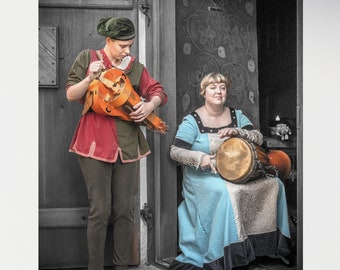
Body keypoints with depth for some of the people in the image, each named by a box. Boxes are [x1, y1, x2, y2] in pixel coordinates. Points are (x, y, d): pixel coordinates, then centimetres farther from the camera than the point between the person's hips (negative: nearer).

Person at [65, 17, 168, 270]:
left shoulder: (135, 66, 11)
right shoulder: (88, 58, 4)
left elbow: (158, 92, 13)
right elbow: (71, 95, 1)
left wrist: (150, 104, -9)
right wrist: (90, 78, -17)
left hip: (128, 144, 4)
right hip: (95, 142, -3)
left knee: (125, 210, 6)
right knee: (100, 210, -5)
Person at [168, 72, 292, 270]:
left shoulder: (237, 115, 10)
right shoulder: (192, 121, -3)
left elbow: (259, 138, 0)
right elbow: (175, 151, -9)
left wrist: (237, 132, -19)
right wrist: (200, 157, -26)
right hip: (204, 176, -5)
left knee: (274, 184, -12)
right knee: (227, 192, -36)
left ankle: (272, 242, 2)